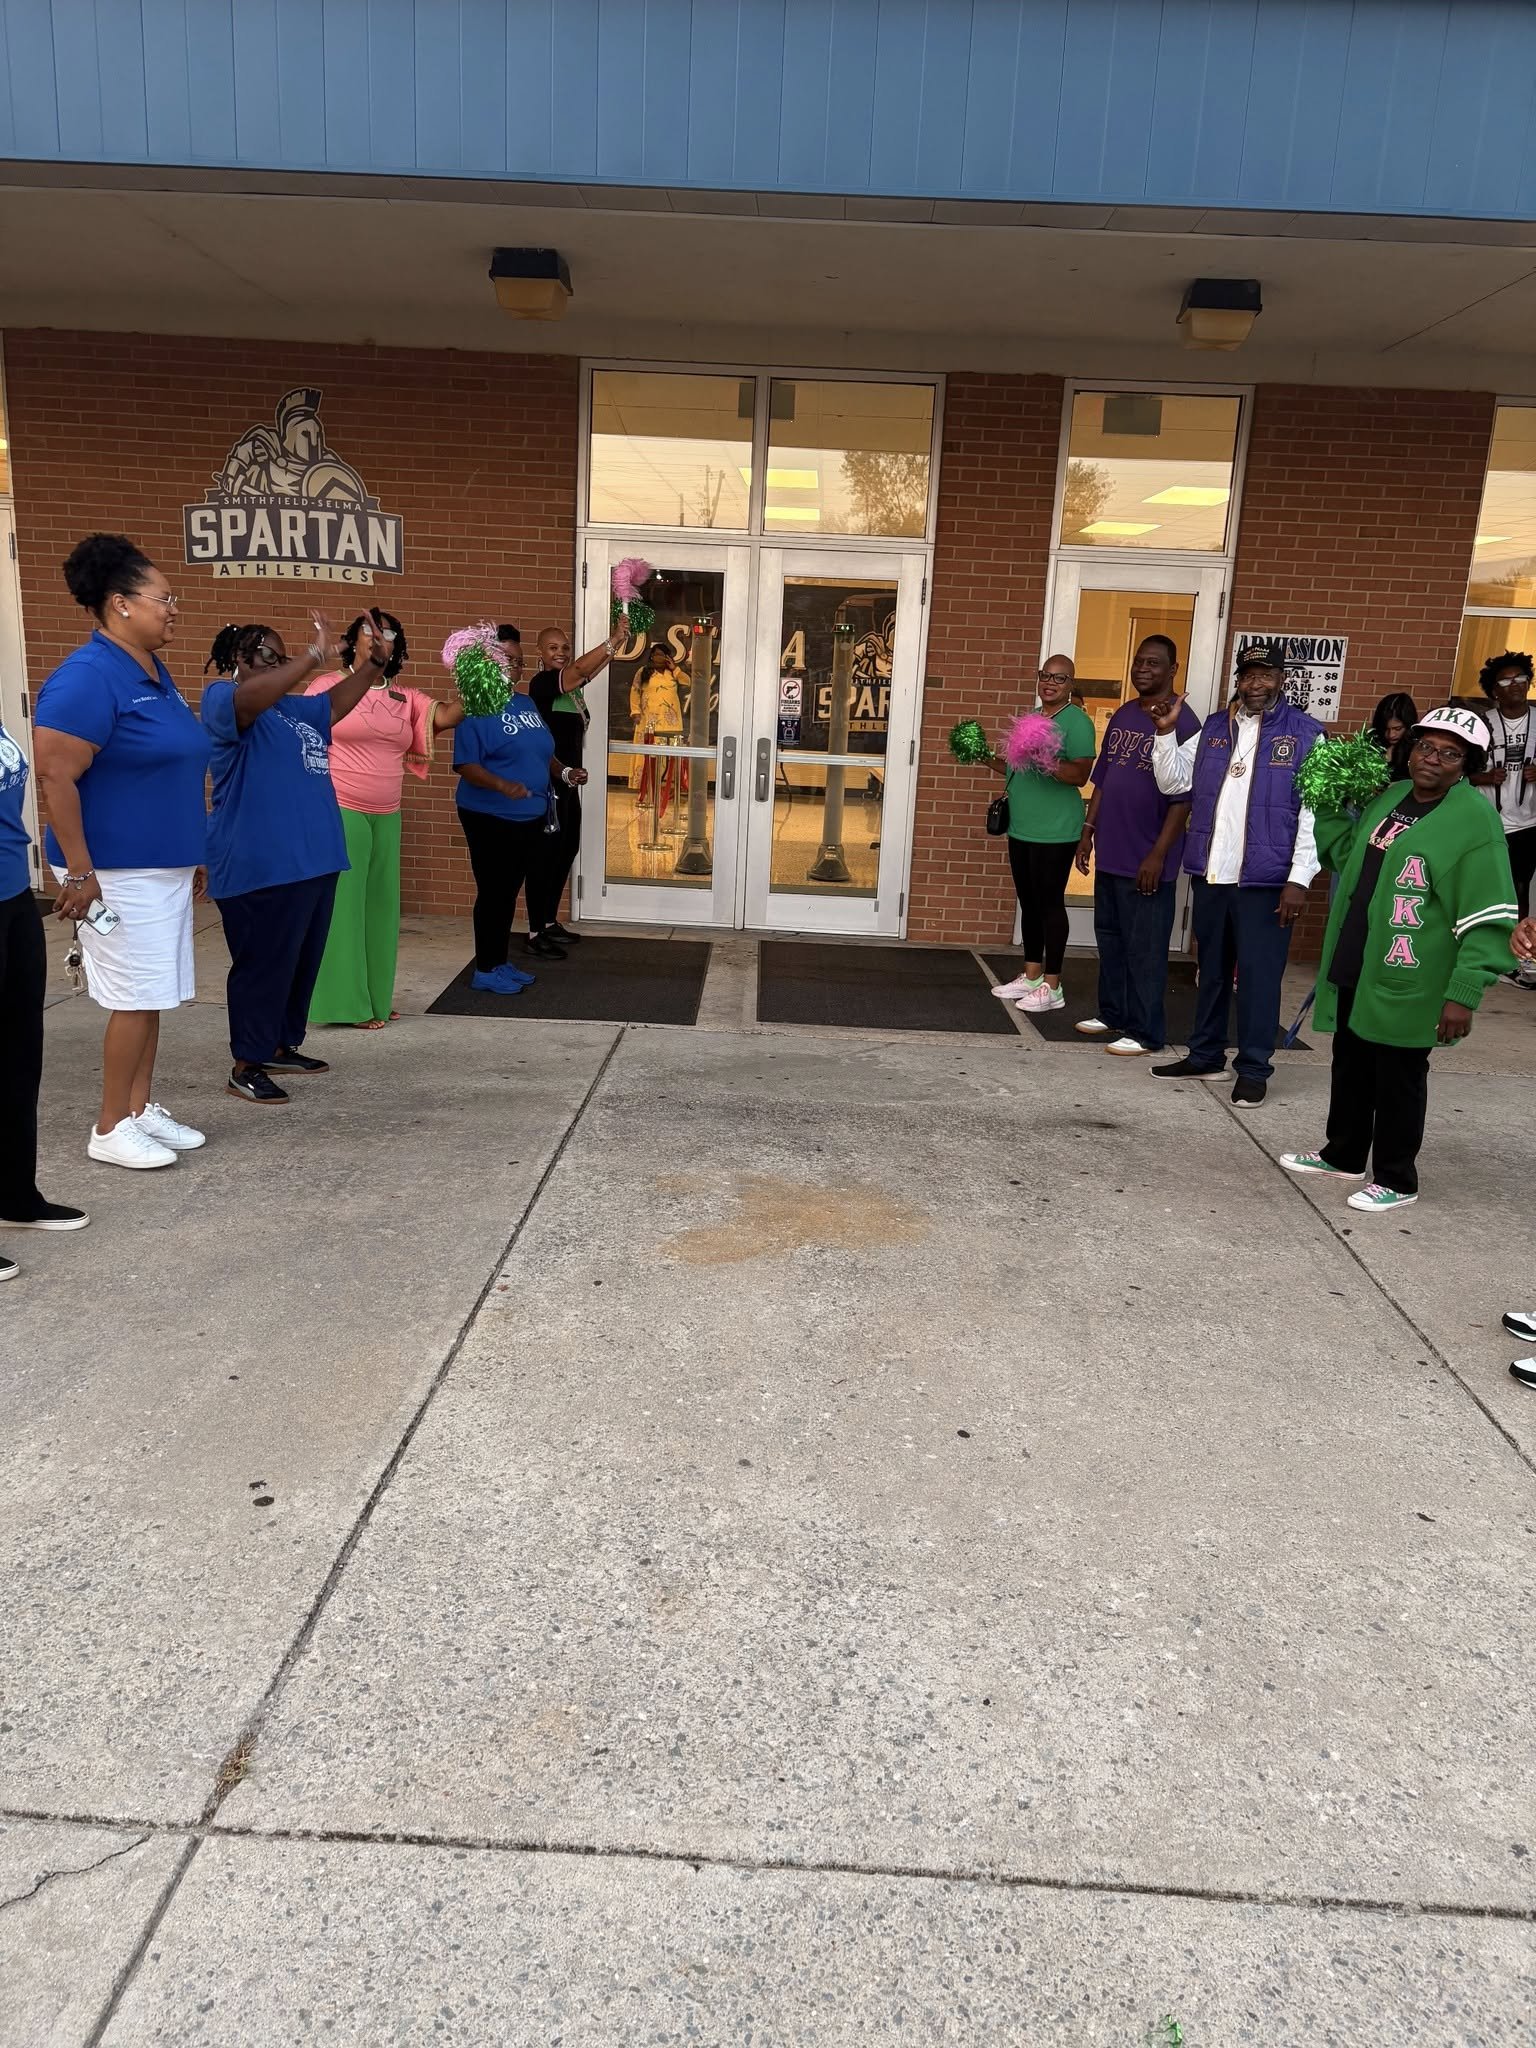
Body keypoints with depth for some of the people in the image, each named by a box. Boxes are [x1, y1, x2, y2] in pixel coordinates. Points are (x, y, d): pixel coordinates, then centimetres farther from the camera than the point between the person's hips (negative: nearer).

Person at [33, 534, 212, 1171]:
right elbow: (55, 778, -20)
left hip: (164, 867, 8)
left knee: (152, 996, 13)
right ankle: (109, 1130, 8)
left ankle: (141, 1108, 24)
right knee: (134, 997, -4)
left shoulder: (157, 674, 12)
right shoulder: (86, 677, -16)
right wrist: (80, 872, -21)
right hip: (118, 873, -8)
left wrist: (192, 855, 22)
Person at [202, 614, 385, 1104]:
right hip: (261, 867, -9)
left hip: (312, 860, 9)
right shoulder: (223, 697, -8)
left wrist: (372, 663, 13)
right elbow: (249, 698, -30)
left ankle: (281, 1047, 28)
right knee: (264, 966, -4)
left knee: (301, 963, 15)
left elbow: (335, 702, 30)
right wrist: (315, 654, -36)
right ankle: (246, 1067, 6)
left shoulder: (293, 706, 19)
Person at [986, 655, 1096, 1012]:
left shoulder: (1077, 721, -9)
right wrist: (987, 759, 10)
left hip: (1054, 833, -8)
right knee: (1028, 903, 14)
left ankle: (1051, 987, 3)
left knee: (1050, 904, -3)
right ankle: (1030, 977, 24)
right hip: (1021, 830, 8)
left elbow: (1080, 774, -19)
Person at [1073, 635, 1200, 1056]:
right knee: (1109, 938, 17)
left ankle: (1145, 1031, 7)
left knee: (1144, 948, -1)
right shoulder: (1122, 716, 12)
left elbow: (1183, 797, -16)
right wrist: (1088, 831, 15)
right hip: (1110, 851, 8)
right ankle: (1112, 1014, 30)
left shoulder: (1182, 722, -12)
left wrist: (1158, 854, -19)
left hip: (1146, 859, -8)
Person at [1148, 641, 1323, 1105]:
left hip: (1265, 879, -5)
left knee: (1258, 975, 0)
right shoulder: (1214, 729, 11)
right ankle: (1205, 1053, 28)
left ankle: (1254, 1068, 10)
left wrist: (1299, 879, -14)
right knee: (1212, 968, 15)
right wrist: (1165, 732, -1)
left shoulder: (1305, 735, -3)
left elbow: (1314, 812, -8)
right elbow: (1174, 782, 13)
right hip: (1211, 874, 5)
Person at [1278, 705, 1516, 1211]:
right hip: (1353, 970, 7)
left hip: (1408, 984, -7)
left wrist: (1464, 993, -20)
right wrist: (1327, 803, 15)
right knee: (1350, 1068, 19)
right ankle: (1343, 1155, 37)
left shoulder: (1475, 820, -13)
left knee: (1398, 1079, 5)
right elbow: (1347, 854, 28)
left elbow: (1489, 920, -16)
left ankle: (1396, 1179, 20)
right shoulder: (1389, 796, 10)